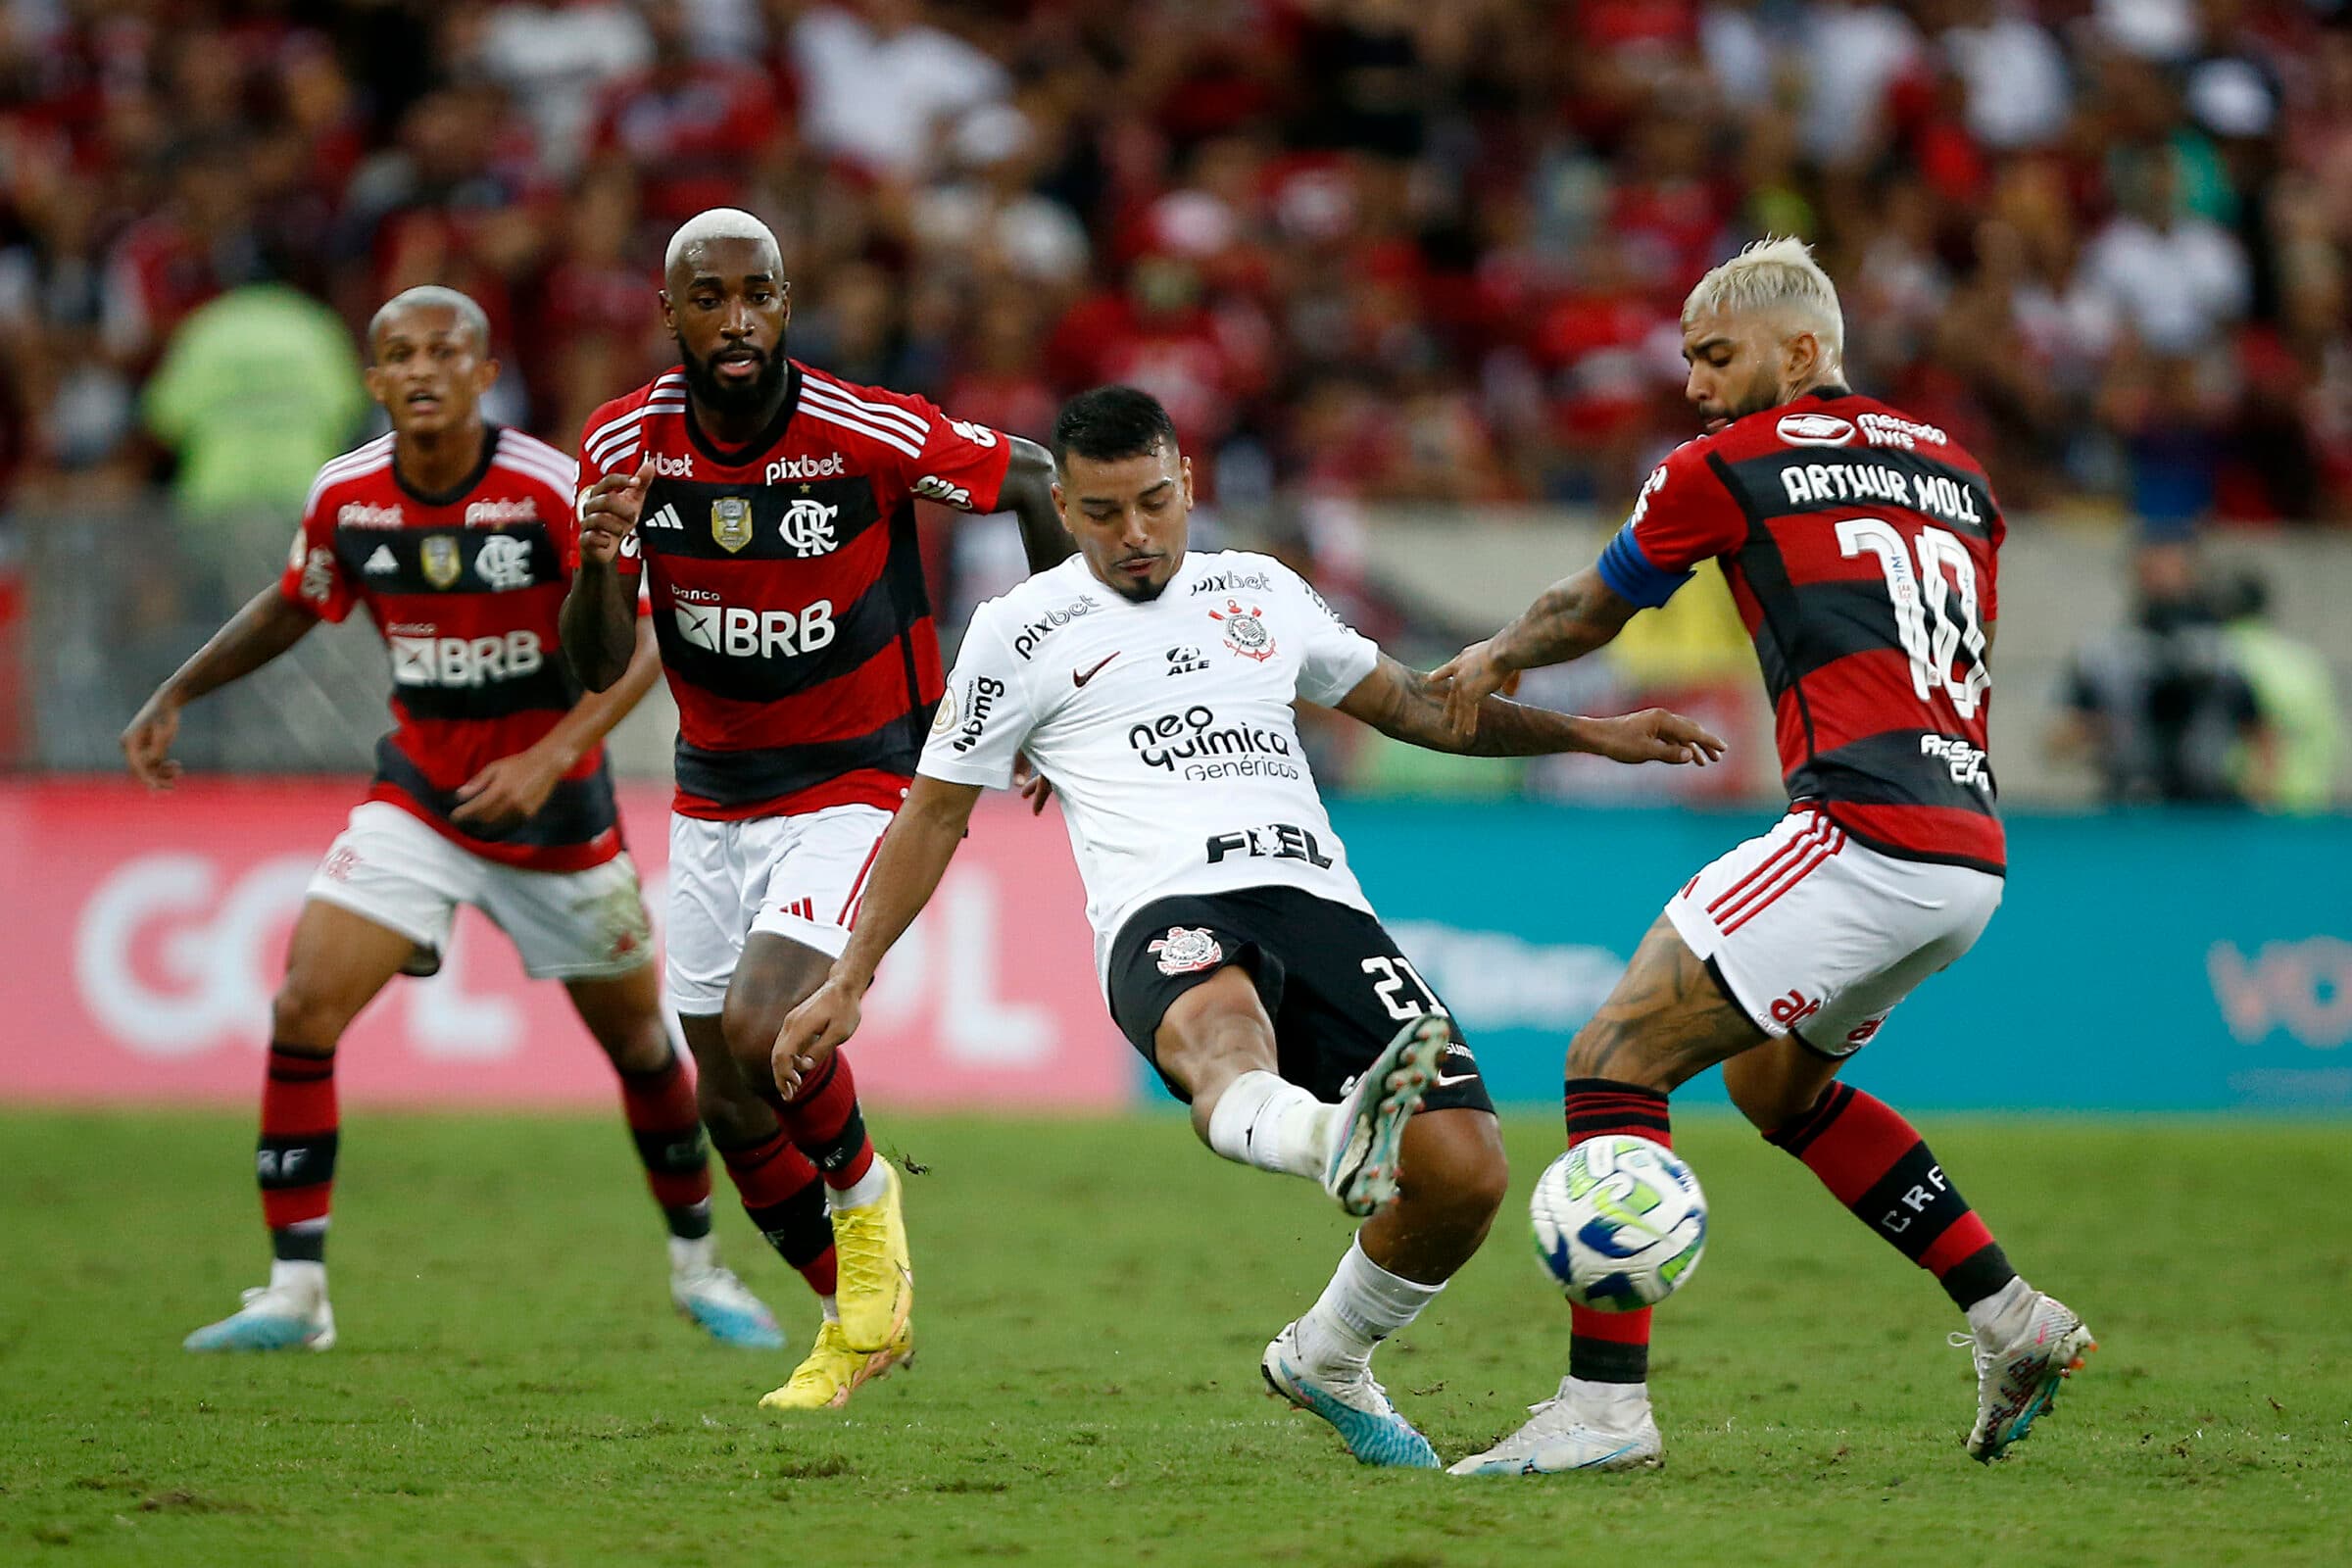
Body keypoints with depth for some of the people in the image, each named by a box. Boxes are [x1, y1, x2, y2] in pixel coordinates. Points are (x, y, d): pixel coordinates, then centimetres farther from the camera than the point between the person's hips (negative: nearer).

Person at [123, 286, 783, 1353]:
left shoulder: (552, 490, -19)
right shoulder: (344, 496, -7)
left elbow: (643, 643, -18)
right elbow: (292, 608, 14)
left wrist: (550, 757, -30)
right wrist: (175, 695, 8)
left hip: (553, 807, -2)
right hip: (417, 801, 2)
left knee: (639, 1042, 9)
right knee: (302, 1011, -15)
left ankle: (697, 1270, 33)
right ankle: (293, 1293, -8)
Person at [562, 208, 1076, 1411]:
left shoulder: (868, 435, -20)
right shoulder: (625, 446, -8)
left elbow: (1030, 478, -4)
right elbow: (597, 666, -6)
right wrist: (598, 563, -27)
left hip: (859, 782, -5)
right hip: (714, 800, 5)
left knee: (762, 1029, -25)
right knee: (729, 1100, 7)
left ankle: (864, 1193, 7)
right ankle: (862, 1318, 30)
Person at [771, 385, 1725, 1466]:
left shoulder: (1262, 592, 24)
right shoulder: (1023, 634, 14)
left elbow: (1404, 703, 36)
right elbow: (936, 812, 20)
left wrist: (1585, 735, 31)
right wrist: (850, 980, 15)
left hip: (1317, 900, 4)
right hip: (1168, 917, -4)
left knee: (1464, 1173, -15)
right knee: (1217, 1036, -43)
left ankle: (1325, 1360, 13)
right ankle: (1340, 1141, -80)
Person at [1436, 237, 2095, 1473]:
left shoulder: (1725, 467, 3)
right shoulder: (1953, 469, 21)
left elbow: (1588, 612, 19)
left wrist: (1495, 657, 38)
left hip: (1866, 837, -8)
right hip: (1971, 852, 8)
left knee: (1614, 1059, -5)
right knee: (1773, 1083, 27)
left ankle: (1606, 1401, -13)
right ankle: (2009, 1317, 23)